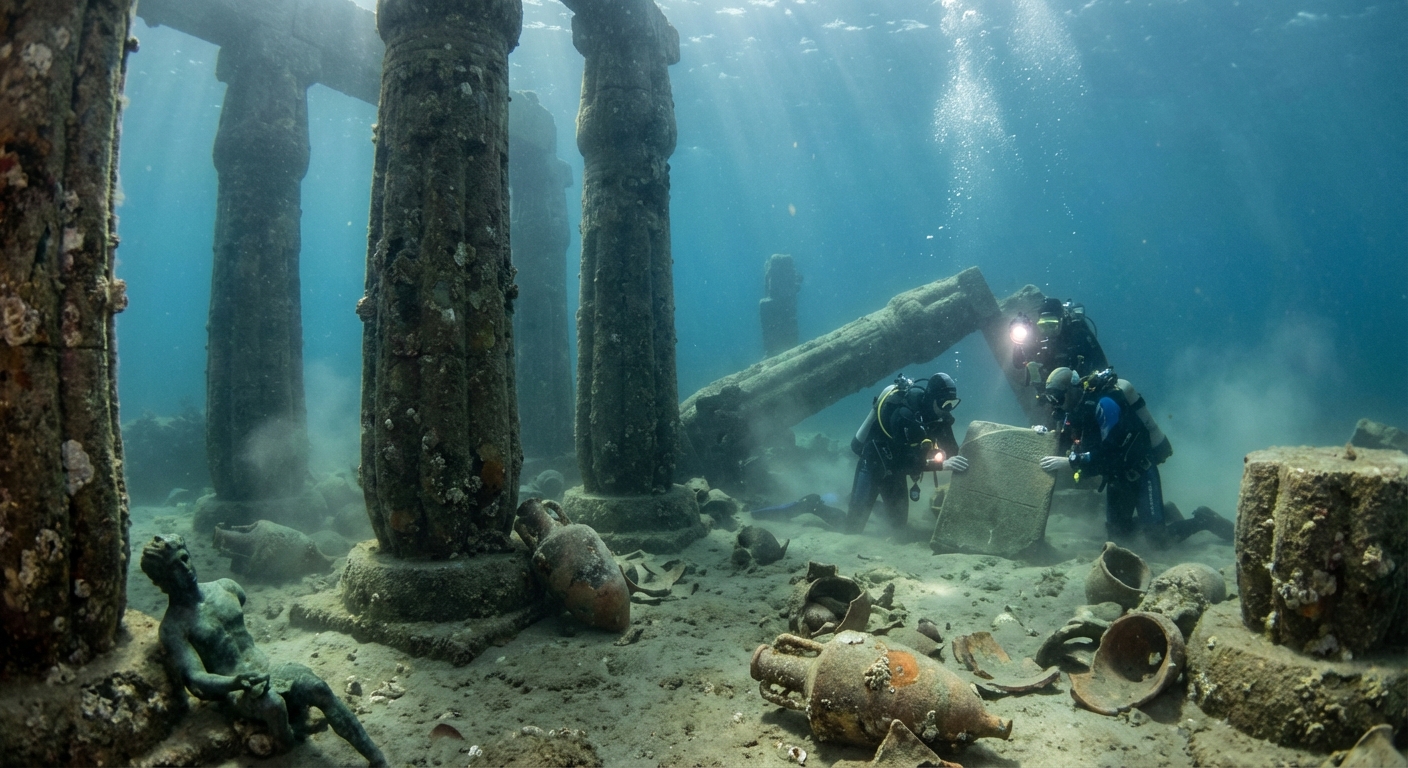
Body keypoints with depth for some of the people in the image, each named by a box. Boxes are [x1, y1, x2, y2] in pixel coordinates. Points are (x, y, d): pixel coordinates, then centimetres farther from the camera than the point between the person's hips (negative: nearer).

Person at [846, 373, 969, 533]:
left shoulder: (939, 416, -11)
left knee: (899, 522, 17)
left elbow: (951, 450, -6)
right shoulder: (904, 413, -34)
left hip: (894, 469, 7)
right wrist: (942, 464, -47)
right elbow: (903, 460, -40)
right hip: (873, 465, -7)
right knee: (853, 527, -7)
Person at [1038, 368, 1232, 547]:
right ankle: (1163, 513, 32)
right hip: (1118, 476, 8)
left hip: (1140, 472, -8)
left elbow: (1108, 453, -34)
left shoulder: (1104, 404, -28)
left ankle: (1204, 520, 15)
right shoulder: (1078, 407, -1)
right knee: (1117, 534, 12)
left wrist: (1069, 462, -36)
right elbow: (1069, 443, 4)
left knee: (1158, 538, -10)